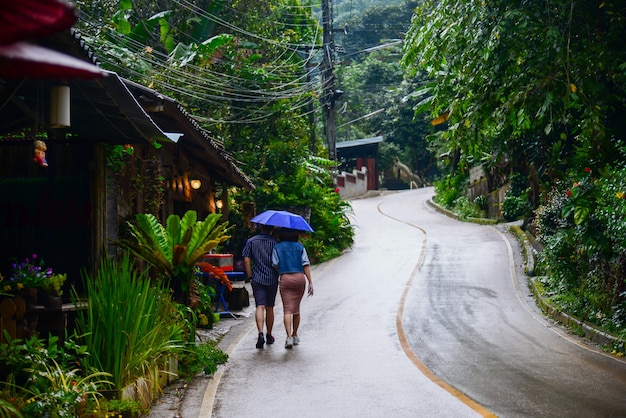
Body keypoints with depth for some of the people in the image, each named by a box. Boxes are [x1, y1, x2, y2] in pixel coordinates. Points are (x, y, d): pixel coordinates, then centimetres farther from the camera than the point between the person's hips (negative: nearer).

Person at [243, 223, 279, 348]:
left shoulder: (251, 241, 2)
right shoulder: (275, 242, 0)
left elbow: (246, 260, -2)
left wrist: (250, 277, 3)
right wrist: (279, 275, 12)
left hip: (257, 279, -1)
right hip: (272, 279, 1)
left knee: (260, 306, -6)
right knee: (270, 308, 13)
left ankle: (261, 333, -26)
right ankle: (269, 336, 23)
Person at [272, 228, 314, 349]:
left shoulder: (277, 247, 3)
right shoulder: (300, 247, 6)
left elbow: (275, 265, -3)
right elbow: (306, 265, 0)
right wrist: (310, 282, -1)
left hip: (285, 278, -2)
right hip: (300, 277, 2)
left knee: (287, 309, -5)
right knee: (296, 308, 16)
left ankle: (289, 336, -20)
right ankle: (295, 335, 25)